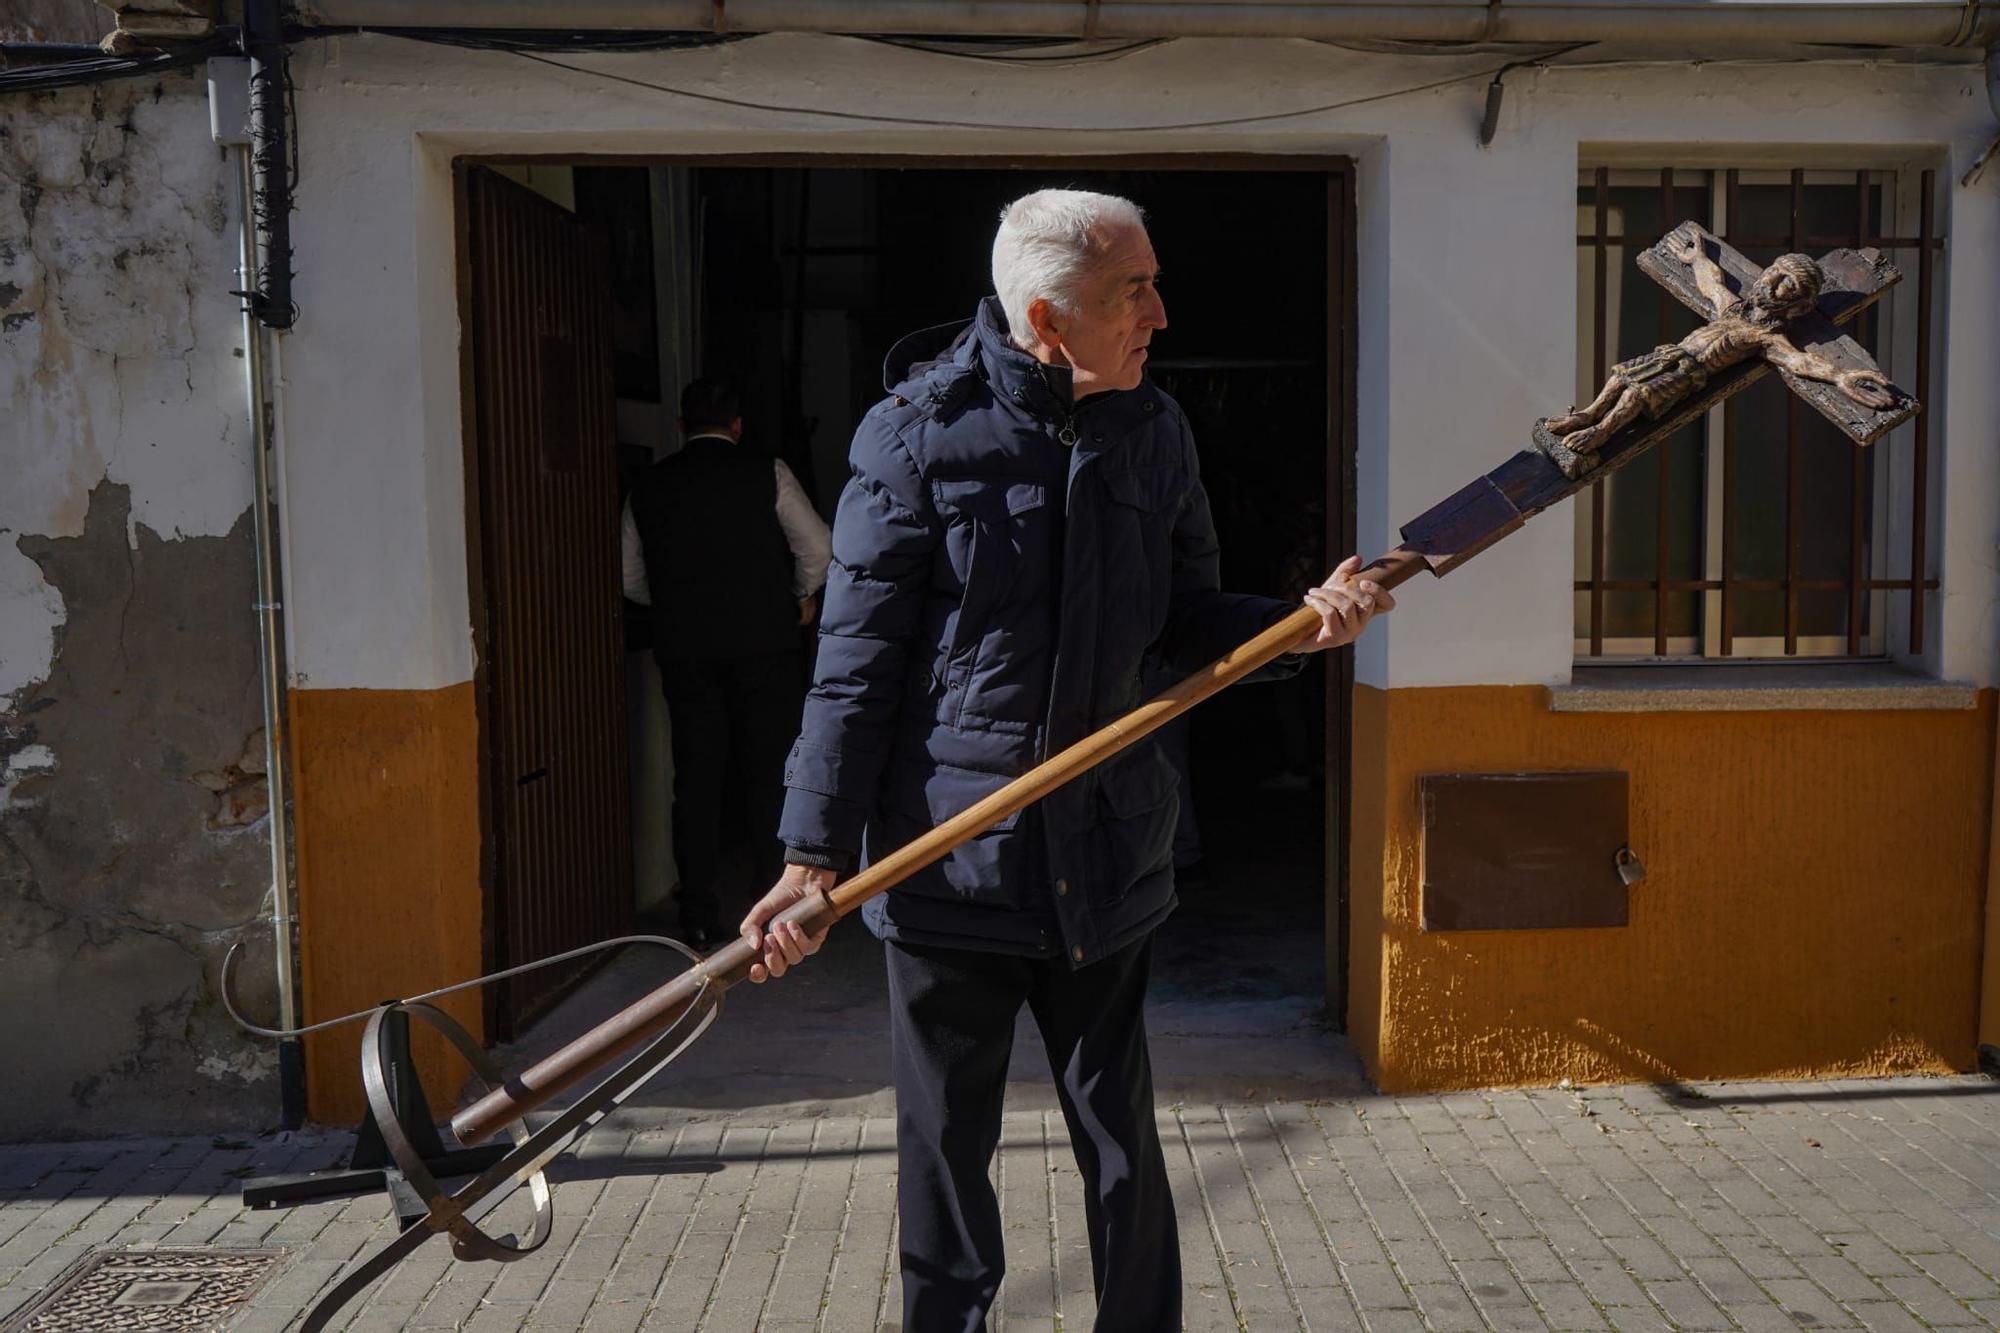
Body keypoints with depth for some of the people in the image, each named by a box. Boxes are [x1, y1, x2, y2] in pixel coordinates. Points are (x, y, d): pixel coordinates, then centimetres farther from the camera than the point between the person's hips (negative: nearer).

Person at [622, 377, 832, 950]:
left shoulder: (649, 485, 6)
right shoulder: (766, 474, -2)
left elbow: (632, 579, 11)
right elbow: (819, 550, 1)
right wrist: (801, 598, 18)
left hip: (683, 649, 2)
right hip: (763, 642, -2)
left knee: (696, 778, 6)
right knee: (769, 774, 4)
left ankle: (699, 916, 10)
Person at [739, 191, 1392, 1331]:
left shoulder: (1156, 435, 4)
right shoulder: (916, 434, -9)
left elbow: (1189, 623, 11)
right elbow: (858, 665, -8)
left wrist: (1301, 620, -8)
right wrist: (816, 856, -10)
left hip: (1108, 853, 3)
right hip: (946, 855, -3)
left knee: (1122, 1139, 15)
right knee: (946, 1148, 12)